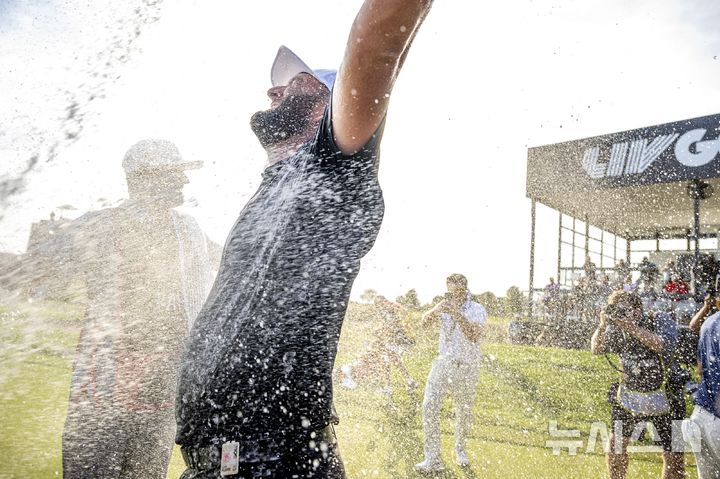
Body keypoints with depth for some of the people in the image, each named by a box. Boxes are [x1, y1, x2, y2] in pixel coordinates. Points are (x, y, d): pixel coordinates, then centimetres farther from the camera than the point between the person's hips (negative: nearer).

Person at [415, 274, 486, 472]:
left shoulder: (477, 309, -4)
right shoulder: (445, 306, 5)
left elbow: (474, 335, -20)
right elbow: (425, 323, -9)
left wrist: (457, 313, -27)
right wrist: (439, 308, -26)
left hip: (467, 368, -1)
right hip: (444, 364, 2)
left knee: (464, 411, 10)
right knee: (429, 406, -12)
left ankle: (460, 450, 36)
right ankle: (433, 458, -9)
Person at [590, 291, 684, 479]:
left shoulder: (660, 321, -17)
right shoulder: (616, 329, -7)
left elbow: (663, 346, -35)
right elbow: (596, 349, -17)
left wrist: (630, 326, -42)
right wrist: (602, 326, -31)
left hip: (664, 398, -3)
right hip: (629, 395, 3)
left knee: (673, 457, 0)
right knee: (616, 442, 4)